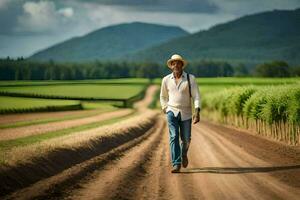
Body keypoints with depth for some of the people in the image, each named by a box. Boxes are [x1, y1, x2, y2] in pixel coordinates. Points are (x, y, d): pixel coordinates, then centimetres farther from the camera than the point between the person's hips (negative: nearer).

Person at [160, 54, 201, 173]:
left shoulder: (190, 78, -6)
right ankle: (176, 164, -19)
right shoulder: (166, 80, 2)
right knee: (174, 137, -16)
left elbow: (196, 96, -10)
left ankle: (183, 153, 41)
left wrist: (197, 112, -22)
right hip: (172, 112, 0)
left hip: (186, 113, 0)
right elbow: (163, 96, 18)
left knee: (186, 139, 6)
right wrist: (165, 109, 10)